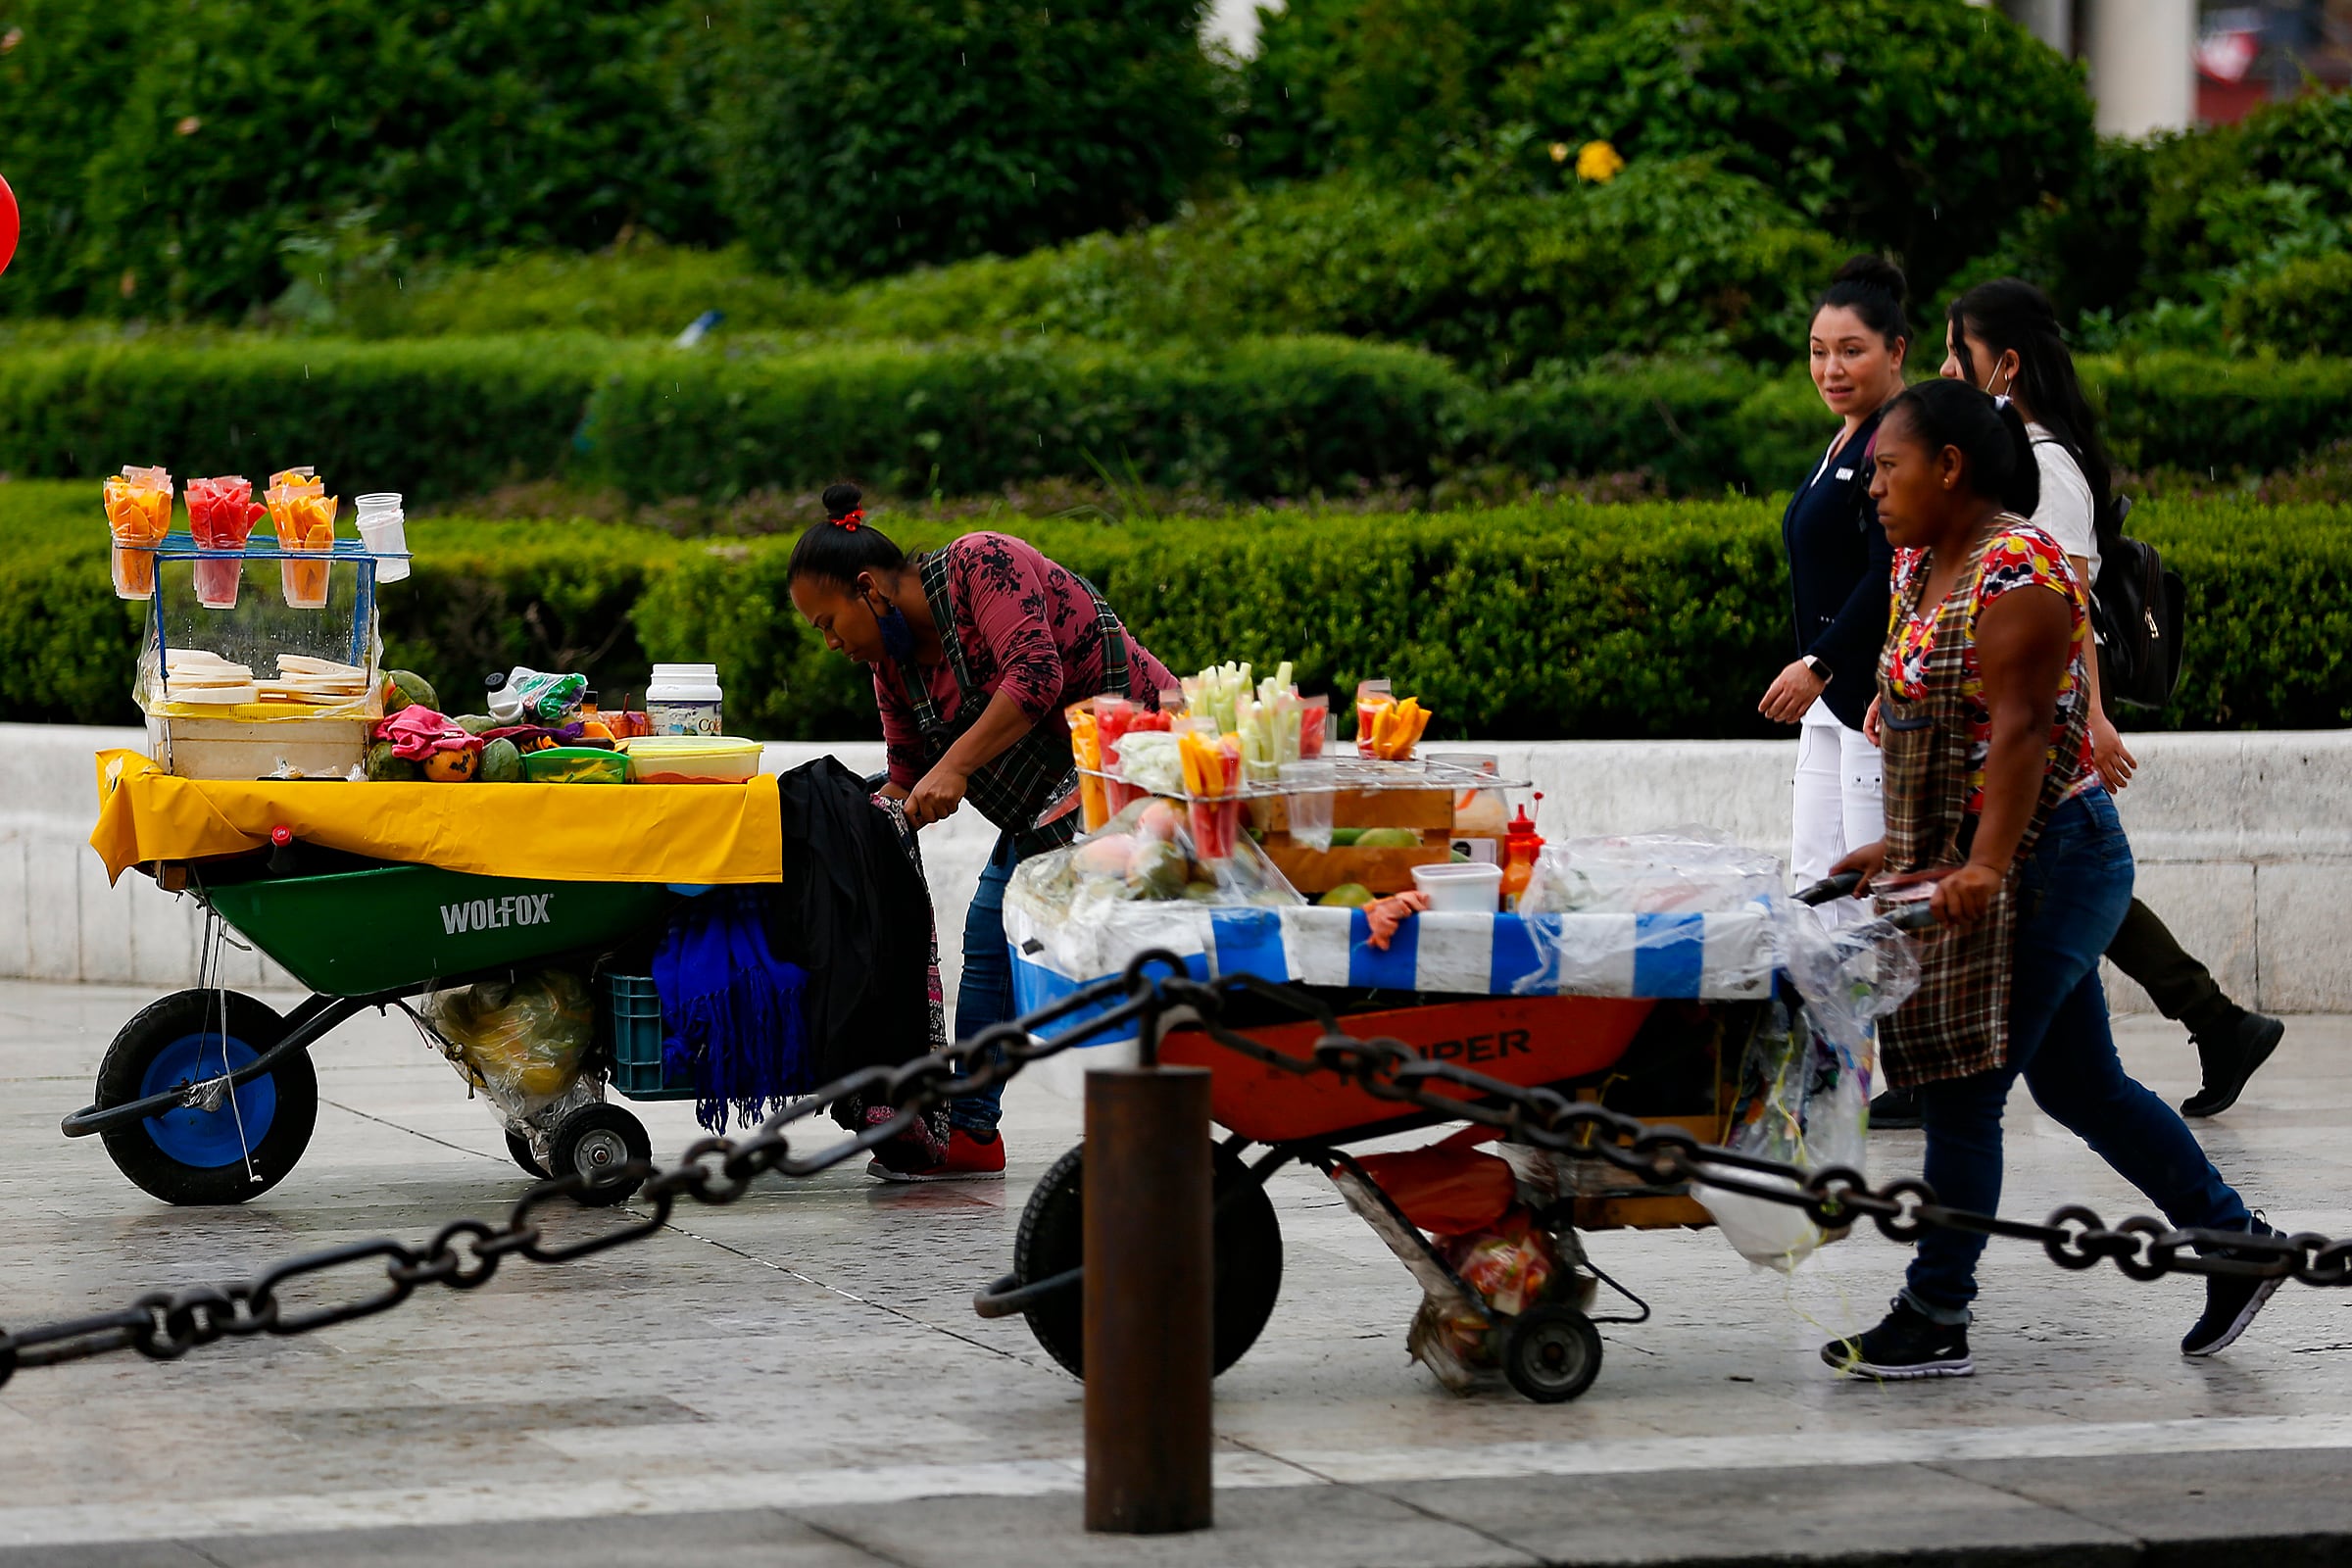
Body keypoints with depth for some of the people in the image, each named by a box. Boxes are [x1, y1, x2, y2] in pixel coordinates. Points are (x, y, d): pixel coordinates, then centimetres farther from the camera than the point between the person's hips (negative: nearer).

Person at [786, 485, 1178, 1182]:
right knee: (989, 935, 5)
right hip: (1046, 803, 10)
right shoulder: (894, 662, 6)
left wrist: (954, 767, -34)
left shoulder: (982, 566, -19)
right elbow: (908, 778, 11)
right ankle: (970, 1131, 8)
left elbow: (1034, 675, -31)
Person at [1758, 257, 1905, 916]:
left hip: (1882, 694, -11)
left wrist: (1818, 664, -23)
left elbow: (1891, 577, -22)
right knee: (1814, 878, 9)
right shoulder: (1846, 442, 17)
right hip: (1833, 695, 11)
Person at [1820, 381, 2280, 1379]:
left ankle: (1934, 1321, 0)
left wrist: (1987, 865, -31)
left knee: (1963, 1091, -6)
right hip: (1965, 863, 10)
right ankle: (2234, 1240, 23)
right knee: (2079, 1083, 14)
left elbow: (2020, 728, -25)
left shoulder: (2016, 571, -18)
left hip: (2044, 864, -10)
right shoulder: (1919, 566, 12)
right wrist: (1902, 844, 17)